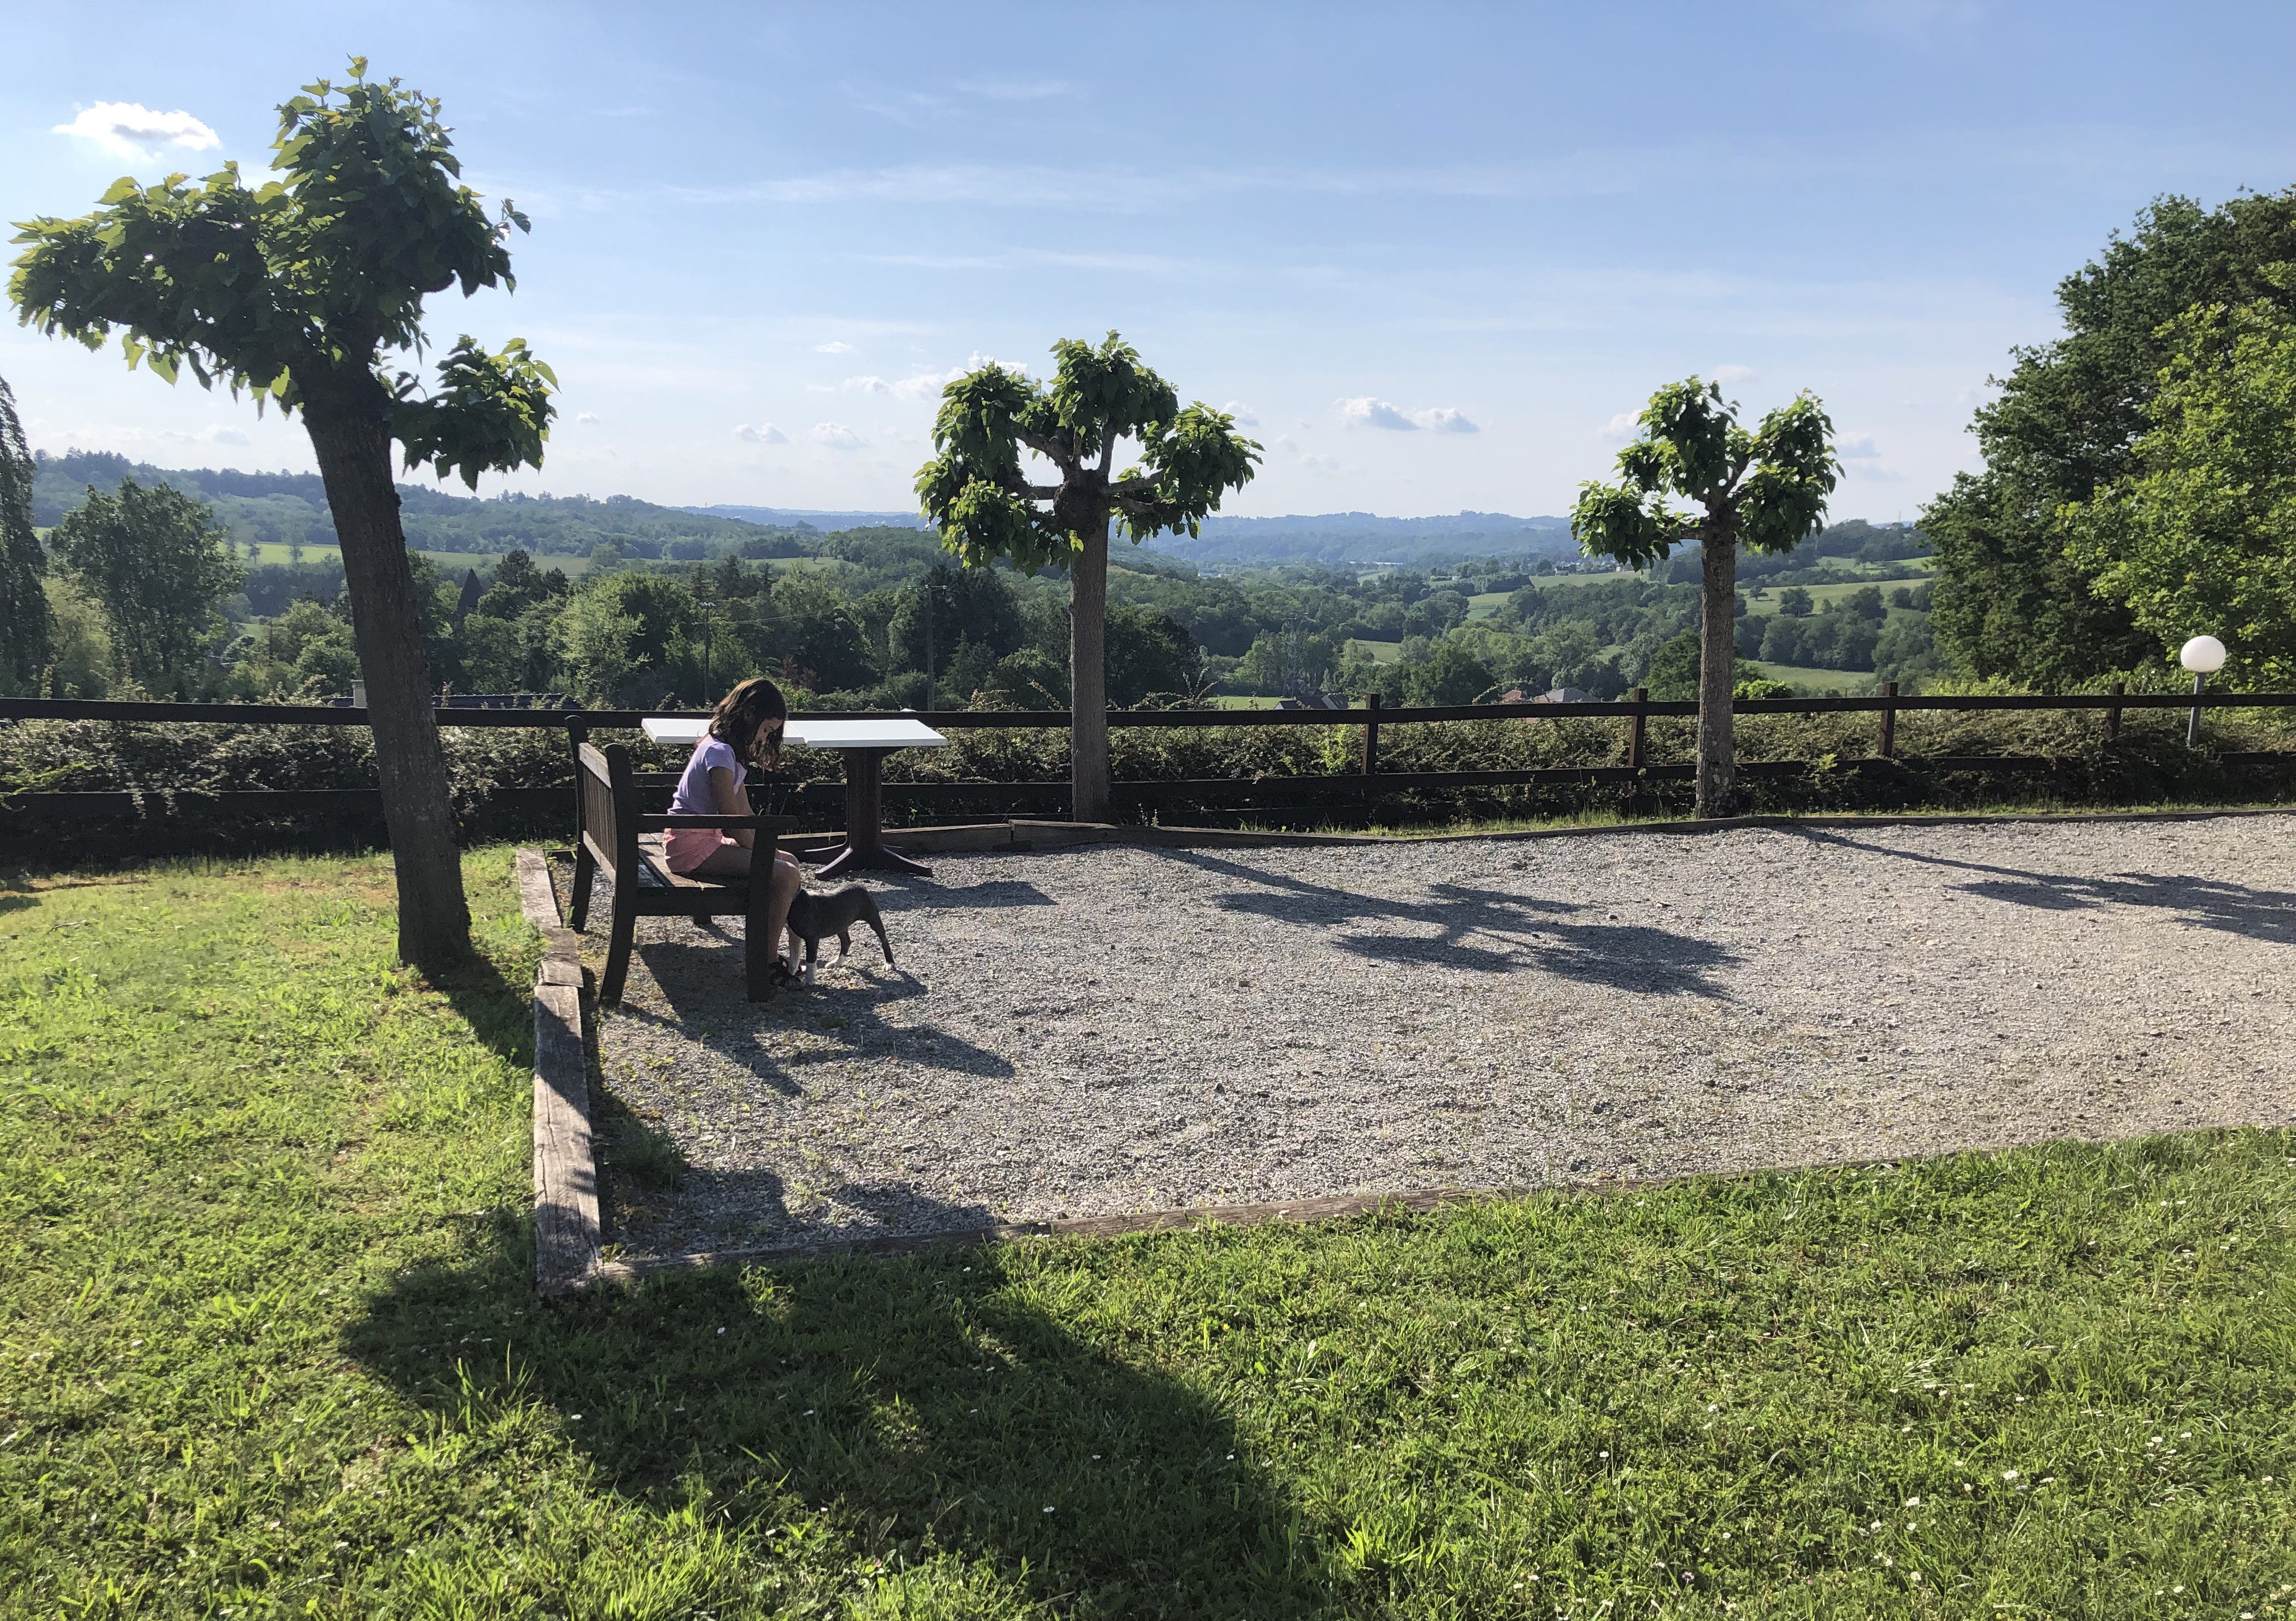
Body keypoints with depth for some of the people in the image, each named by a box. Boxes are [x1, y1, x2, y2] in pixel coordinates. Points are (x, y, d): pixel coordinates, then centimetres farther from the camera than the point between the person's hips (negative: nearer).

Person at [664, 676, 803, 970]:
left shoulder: (729, 750, 13)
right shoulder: (720, 752, -20)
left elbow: (745, 812, 13)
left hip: (707, 837, 11)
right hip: (691, 845, -11)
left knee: (787, 862, 12)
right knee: (785, 874, -20)